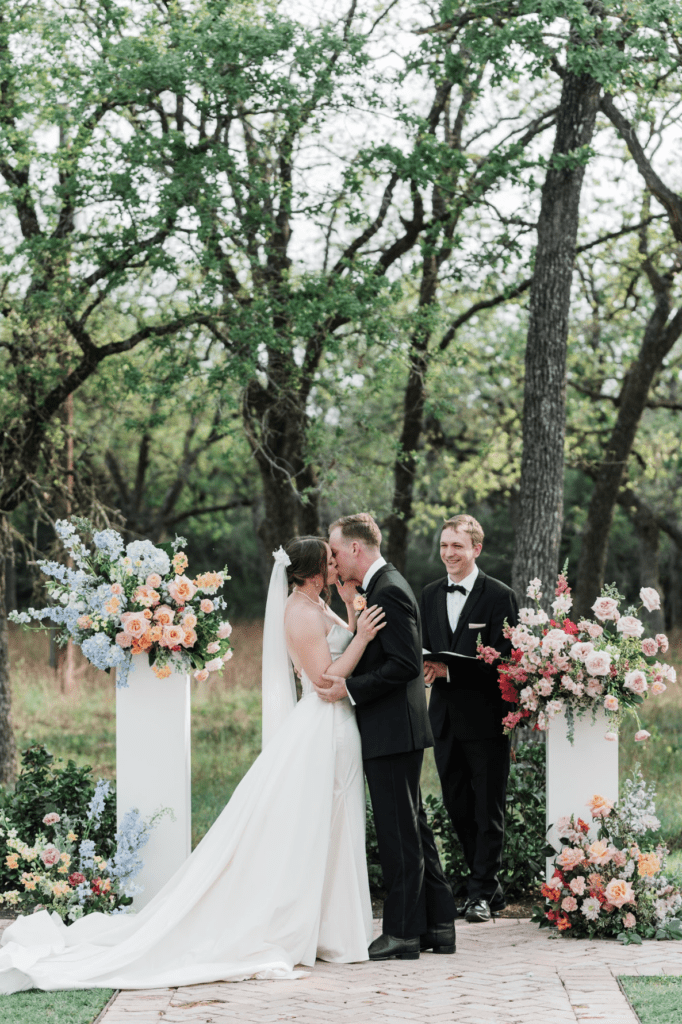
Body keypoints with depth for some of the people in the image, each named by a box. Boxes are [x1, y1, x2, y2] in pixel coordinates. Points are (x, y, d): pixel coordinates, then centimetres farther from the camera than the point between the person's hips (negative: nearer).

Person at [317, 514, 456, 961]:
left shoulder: (389, 591, -16)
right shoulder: (383, 586, 15)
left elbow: (405, 664, -22)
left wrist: (351, 688, -19)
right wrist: (343, 676, 12)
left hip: (393, 734, -10)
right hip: (396, 731, 10)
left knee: (399, 832, -3)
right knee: (413, 829, 14)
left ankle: (403, 932, 3)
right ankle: (438, 925, 19)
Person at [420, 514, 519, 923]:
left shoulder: (500, 596, -6)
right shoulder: (430, 595, 12)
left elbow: (503, 660, -11)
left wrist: (450, 670, -19)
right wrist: (427, 666, -7)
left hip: (486, 718, -6)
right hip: (446, 718, 6)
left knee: (488, 809, 1)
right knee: (458, 809, 9)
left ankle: (482, 893, 7)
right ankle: (490, 887, 20)